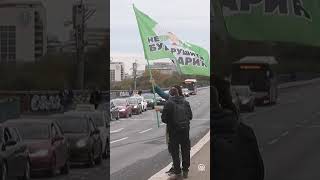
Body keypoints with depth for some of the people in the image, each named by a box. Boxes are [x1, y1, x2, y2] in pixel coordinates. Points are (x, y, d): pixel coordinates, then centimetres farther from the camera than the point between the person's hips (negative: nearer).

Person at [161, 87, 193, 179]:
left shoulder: (169, 103, -12)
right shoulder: (185, 102, 2)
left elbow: (164, 118, -11)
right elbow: (190, 116, 8)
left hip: (174, 130, -4)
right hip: (185, 130, 4)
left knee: (175, 152, 3)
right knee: (185, 151, 15)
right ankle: (185, 170, 23)